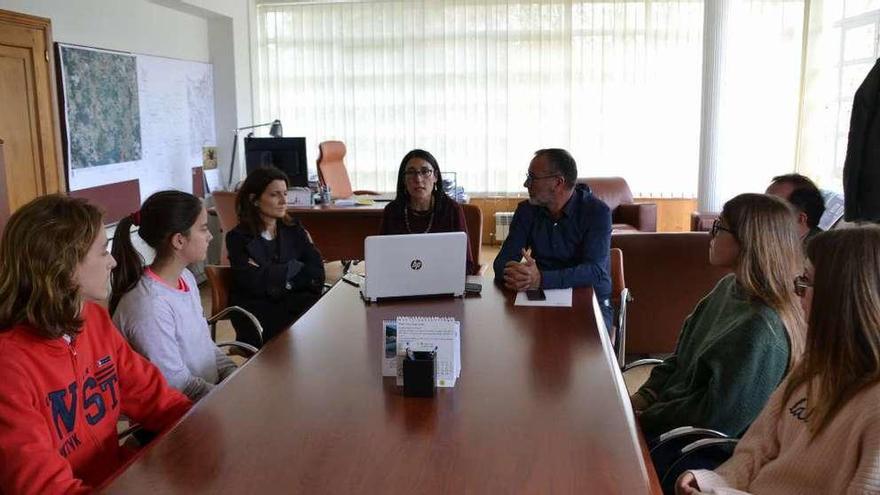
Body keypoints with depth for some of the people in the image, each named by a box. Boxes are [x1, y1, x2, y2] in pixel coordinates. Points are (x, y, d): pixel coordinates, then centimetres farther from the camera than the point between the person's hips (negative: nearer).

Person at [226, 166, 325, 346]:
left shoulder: (294, 230, 14)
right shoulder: (238, 237, 1)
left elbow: (317, 274, 1)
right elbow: (254, 283, -14)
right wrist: (294, 267, -2)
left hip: (297, 304, 5)